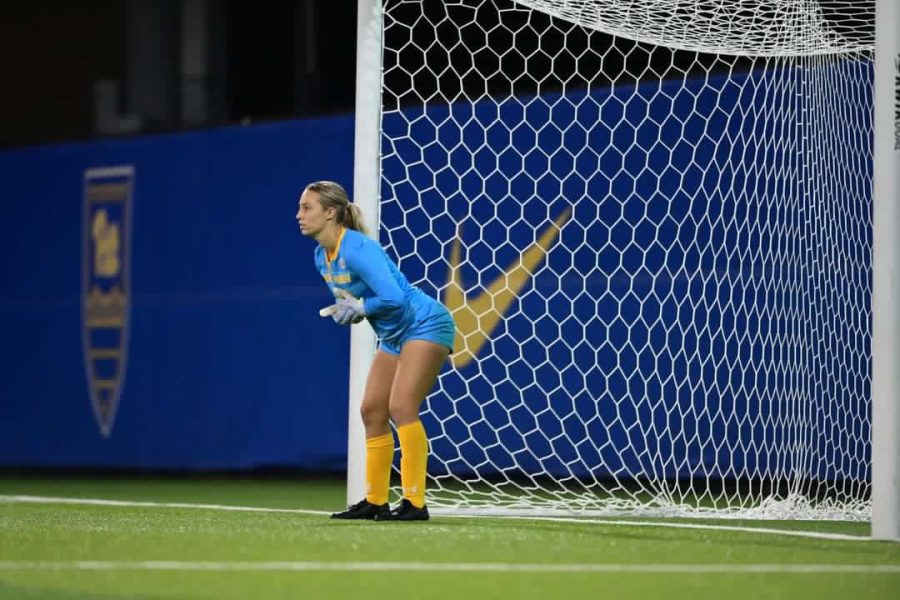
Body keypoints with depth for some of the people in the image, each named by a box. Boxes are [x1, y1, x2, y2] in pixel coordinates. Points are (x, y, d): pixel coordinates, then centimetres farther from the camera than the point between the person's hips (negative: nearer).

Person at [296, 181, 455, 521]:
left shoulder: (357, 249, -25)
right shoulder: (322, 257, 4)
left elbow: (393, 298, -34)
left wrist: (359, 309, -18)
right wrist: (344, 310, -3)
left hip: (425, 324, -10)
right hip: (393, 336, 10)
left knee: (401, 407, -18)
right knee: (372, 410, 7)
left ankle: (415, 503, -16)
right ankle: (375, 501, 14)